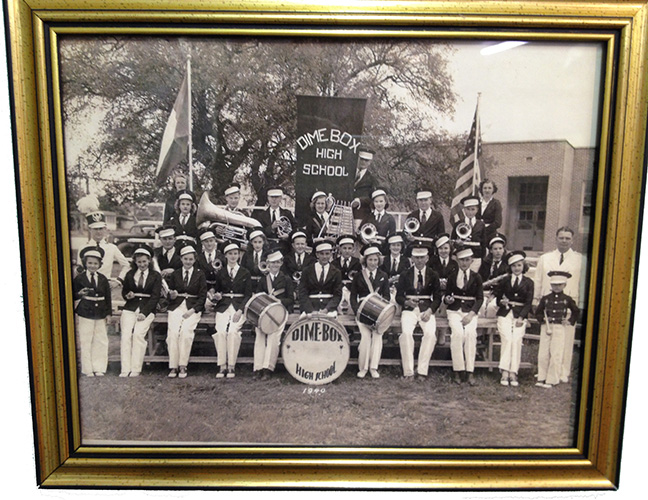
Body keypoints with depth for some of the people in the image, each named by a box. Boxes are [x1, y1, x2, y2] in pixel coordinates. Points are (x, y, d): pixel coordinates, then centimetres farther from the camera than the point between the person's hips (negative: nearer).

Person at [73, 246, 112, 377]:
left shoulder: (103, 279, 8)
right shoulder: (79, 278, 0)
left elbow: (107, 297, 11)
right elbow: (73, 296, 0)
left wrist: (108, 312, 7)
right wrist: (80, 294, -21)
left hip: (100, 314, 3)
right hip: (85, 313, -3)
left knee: (101, 341, 5)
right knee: (85, 342, 2)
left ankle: (99, 368, 14)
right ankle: (87, 369, 12)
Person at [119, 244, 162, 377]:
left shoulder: (156, 276, 6)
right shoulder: (130, 274, 16)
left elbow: (155, 297, -1)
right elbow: (124, 291, 23)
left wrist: (144, 313, -12)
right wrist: (127, 296, -3)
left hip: (147, 309, -3)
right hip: (130, 308, 3)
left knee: (138, 334, -21)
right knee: (126, 335, -16)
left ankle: (136, 370, -17)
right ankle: (125, 369, -15)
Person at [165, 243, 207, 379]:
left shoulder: (200, 275, 7)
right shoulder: (175, 274, 14)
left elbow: (203, 296, 2)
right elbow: (169, 296, 15)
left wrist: (192, 310, -10)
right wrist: (172, 295, -10)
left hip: (193, 308, -2)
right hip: (176, 307, 2)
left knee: (186, 331, -27)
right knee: (173, 331, -23)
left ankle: (183, 366, -19)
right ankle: (173, 366, -18)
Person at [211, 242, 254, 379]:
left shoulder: (245, 273, 9)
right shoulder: (220, 273, 15)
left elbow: (248, 295, 4)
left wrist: (240, 311, -10)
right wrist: (217, 297, -5)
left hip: (239, 306, -2)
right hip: (223, 306, 2)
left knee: (233, 331, -26)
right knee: (220, 331, -23)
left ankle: (231, 366, -19)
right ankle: (222, 366, -17)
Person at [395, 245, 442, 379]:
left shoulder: (433, 276, 10)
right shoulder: (405, 275, 9)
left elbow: (437, 298, 7)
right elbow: (398, 296, 7)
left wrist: (430, 310, -10)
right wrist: (407, 302, -15)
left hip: (427, 309, 0)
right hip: (409, 309, 0)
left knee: (430, 334, -28)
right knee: (406, 333, -28)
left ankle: (422, 371, -18)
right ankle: (408, 371, -21)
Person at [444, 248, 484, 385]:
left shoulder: (476, 277, 6)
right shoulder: (452, 277, 9)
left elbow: (480, 298, 2)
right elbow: (447, 295, 14)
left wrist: (471, 314, -11)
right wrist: (447, 299, -12)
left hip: (470, 310, 0)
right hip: (454, 310, 0)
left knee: (470, 333, -27)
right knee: (457, 332, -27)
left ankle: (470, 372, -22)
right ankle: (457, 371, -20)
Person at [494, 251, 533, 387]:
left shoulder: (528, 282, 11)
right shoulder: (504, 280, 13)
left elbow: (528, 303, 3)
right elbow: (497, 297, 15)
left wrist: (521, 318, -8)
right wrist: (501, 302, -8)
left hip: (520, 315, 0)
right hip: (505, 313, 0)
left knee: (517, 340, -17)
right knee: (507, 339, -17)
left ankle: (513, 372, -13)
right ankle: (505, 372, -16)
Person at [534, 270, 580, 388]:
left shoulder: (567, 299, 2)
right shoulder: (545, 298, 5)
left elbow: (576, 311, 16)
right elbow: (538, 312, 12)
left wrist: (571, 321, 4)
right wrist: (542, 319, -6)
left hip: (559, 328, -2)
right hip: (546, 327, 2)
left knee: (556, 355, -1)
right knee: (543, 354, 4)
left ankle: (551, 380, 7)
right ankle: (541, 378, 13)